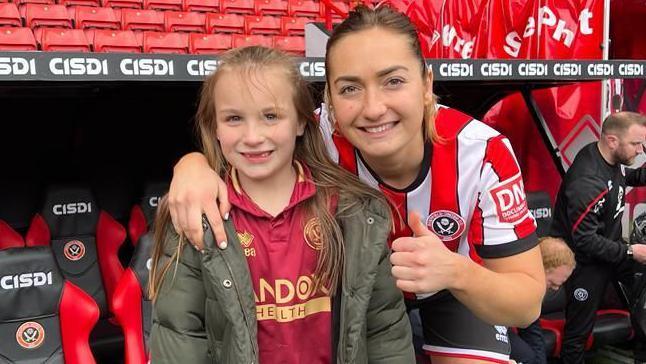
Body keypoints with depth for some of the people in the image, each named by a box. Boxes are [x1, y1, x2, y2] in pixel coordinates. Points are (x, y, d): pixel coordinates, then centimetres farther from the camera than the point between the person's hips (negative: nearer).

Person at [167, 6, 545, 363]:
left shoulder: (483, 154, -35)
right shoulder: (321, 137, -33)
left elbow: (527, 303, -29)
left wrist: (456, 274, -50)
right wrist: (194, 164, -41)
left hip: (466, 285, -1)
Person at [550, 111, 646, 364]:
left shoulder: (611, 158, -5)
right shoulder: (588, 182, -31)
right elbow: (585, 240, -27)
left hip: (609, 251, 8)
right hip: (586, 262, -8)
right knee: (579, 329, 4)